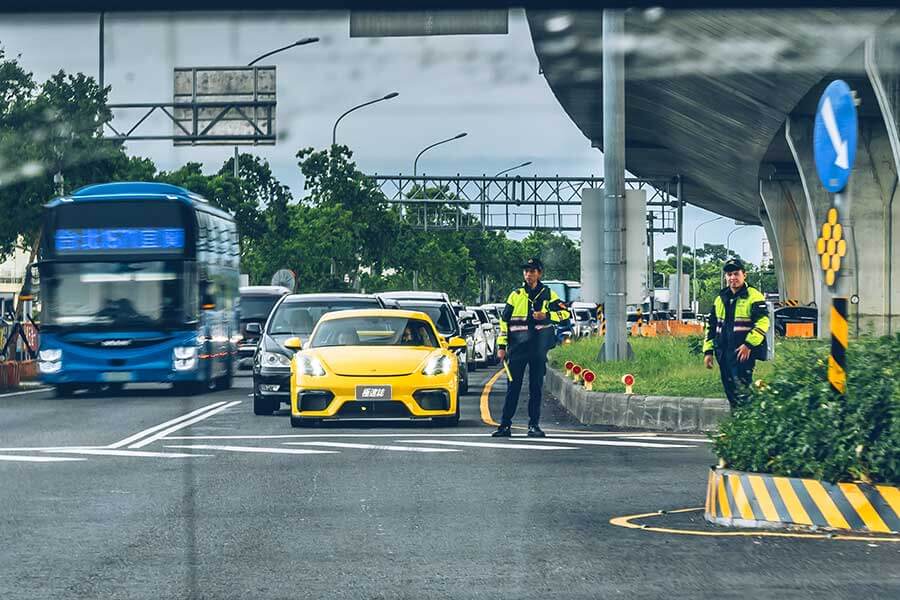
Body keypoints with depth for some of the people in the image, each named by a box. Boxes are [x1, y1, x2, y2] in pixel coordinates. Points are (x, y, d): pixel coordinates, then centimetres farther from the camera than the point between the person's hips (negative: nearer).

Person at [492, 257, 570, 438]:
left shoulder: (548, 294, 7)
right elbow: (504, 321, 9)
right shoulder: (516, 295, 8)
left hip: (539, 348, 0)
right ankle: (505, 425, 1)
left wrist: (546, 316, -13)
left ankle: (534, 425, 9)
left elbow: (565, 313, 5)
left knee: (536, 387, 3)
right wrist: (501, 346, 3)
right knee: (513, 387, 0)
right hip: (517, 348, 0)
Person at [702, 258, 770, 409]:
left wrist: (748, 344, -21)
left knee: (741, 390, -15)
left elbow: (763, 322, -13)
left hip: (743, 352, -7)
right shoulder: (720, 299, 18)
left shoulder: (754, 297, -3)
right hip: (723, 354, 7)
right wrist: (708, 351, 14)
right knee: (730, 389, 10)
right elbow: (711, 326, 22)